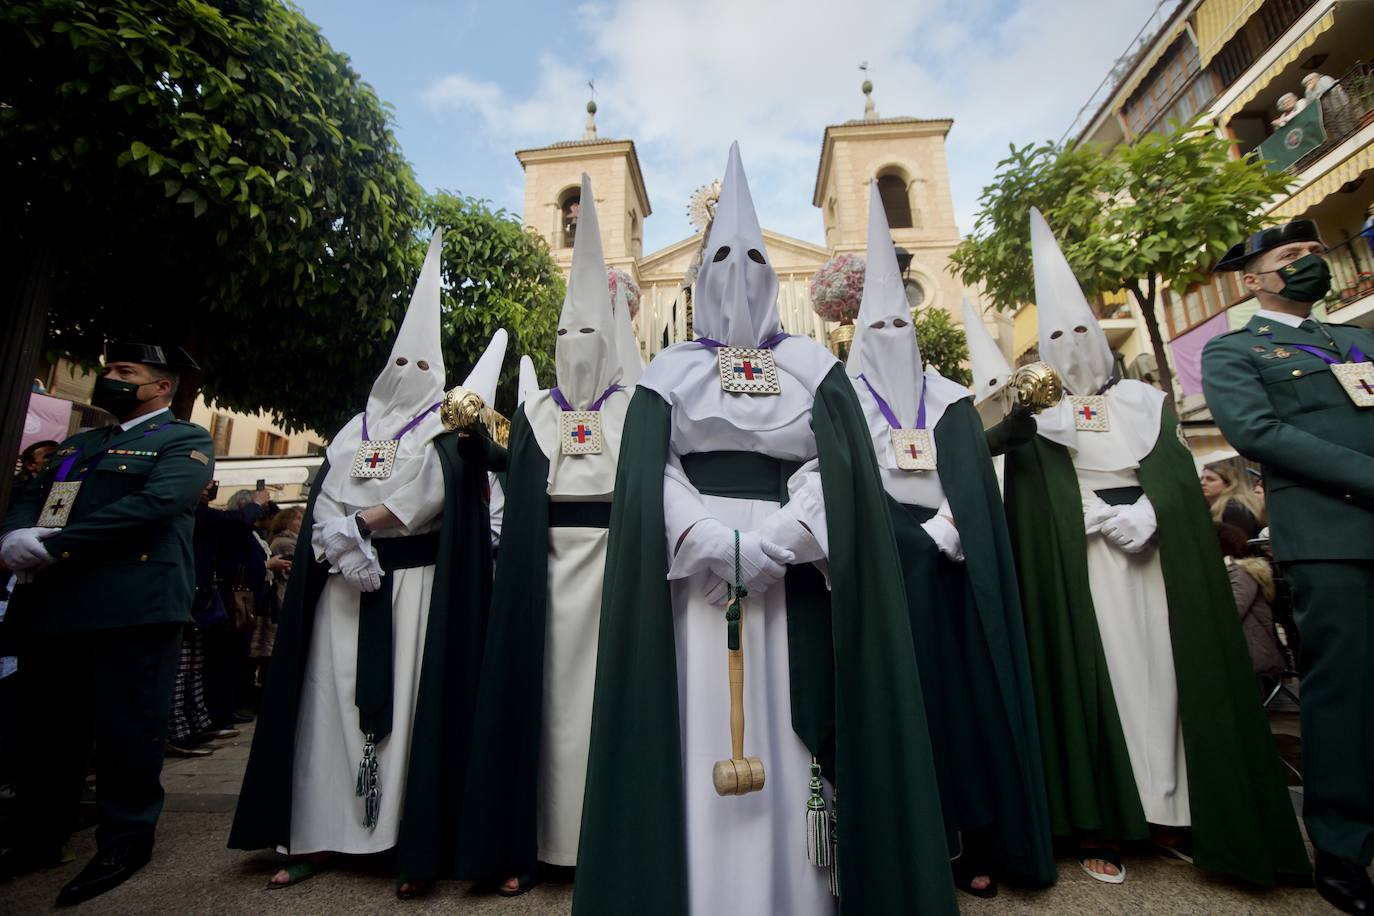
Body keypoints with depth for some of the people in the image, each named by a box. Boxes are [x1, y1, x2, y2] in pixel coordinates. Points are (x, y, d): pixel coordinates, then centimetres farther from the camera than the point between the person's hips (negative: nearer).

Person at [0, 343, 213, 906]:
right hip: (50, 604, 8)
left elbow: (155, 503, -16)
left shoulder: (184, 441, -1)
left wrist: (52, 547, -17)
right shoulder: (79, 443, 24)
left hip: (131, 607, -7)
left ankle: (125, 842, 13)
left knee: (127, 727, -1)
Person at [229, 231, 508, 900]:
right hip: (344, 583, 5)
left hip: (411, 583, -5)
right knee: (332, 697, 6)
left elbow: (428, 500, -12)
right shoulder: (353, 431, 18)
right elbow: (322, 500, 9)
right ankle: (319, 835, 17)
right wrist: (340, 542, -9)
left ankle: (419, 845, 2)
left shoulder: (442, 432, 4)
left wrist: (356, 522, -10)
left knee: (408, 699, -5)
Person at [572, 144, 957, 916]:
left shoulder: (814, 366, 12)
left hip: (792, 573, 1)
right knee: (702, 734, 1)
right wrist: (716, 544, -15)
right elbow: (647, 476, 0)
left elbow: (839, 470, -1)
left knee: (788, 740, 3)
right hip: (694, 572, 0)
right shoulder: (671, 370, 12)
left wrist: (769, 546, -15)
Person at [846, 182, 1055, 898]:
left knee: (960, 681, 4)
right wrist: (905, 531, -11)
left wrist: (946, 529, -10)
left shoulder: (949, 400, 13)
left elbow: (973, 478, 4)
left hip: (948, 561, 3)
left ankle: (972, 838, 18)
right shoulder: (848, 399, 4)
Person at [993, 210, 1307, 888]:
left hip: (1154, 549, 4)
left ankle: (1174, 813, 17)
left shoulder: (1143, 400, 14)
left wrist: (1148, 513, -13)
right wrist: (1108, 518, -14)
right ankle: (1097, 824, 3)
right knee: (1097, 674, -4)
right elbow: (1033, 501, -6)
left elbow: (1176, 474, 6)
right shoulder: (1037, 416, 3)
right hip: (1080, 562, -3)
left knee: (1167, 668, 3)